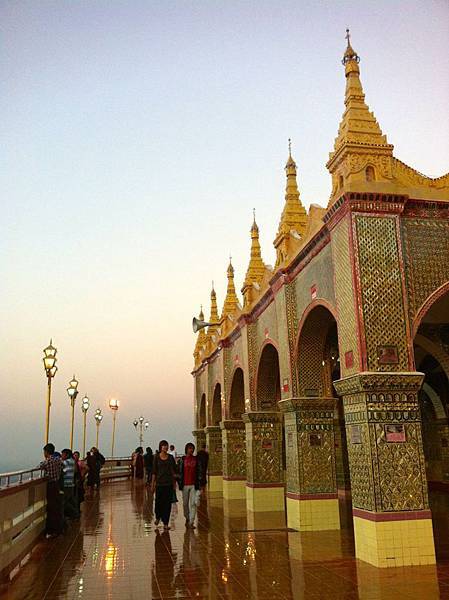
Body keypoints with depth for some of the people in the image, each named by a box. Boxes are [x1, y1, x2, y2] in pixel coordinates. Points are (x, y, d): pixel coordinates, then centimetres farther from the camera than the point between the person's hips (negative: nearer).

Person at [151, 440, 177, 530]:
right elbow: (154, 472, 1)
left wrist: (174, 483, 5)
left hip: (169, 483, 1)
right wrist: (152, 484, -2)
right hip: (159, 483, -1)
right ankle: (158, 517, 29)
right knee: (159, 502, -1)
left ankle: (165, 523, 9)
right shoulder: (156, 457, 0)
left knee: (167, 503, 1)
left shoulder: (170, 457, 4)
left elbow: (174, 471, 8)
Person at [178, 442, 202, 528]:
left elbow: (199, 472, 6)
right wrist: (180, 484, 0)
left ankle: (191, 522, -2)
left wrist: (199, 484, 2)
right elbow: (180, 472, 3)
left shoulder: (196, 459, 3)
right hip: (185, 485, 0)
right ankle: (187, 519, 30)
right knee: (185, 503, 11)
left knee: (193, 503, -5)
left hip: (194, 485, 0)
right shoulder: (182, 459, 1)